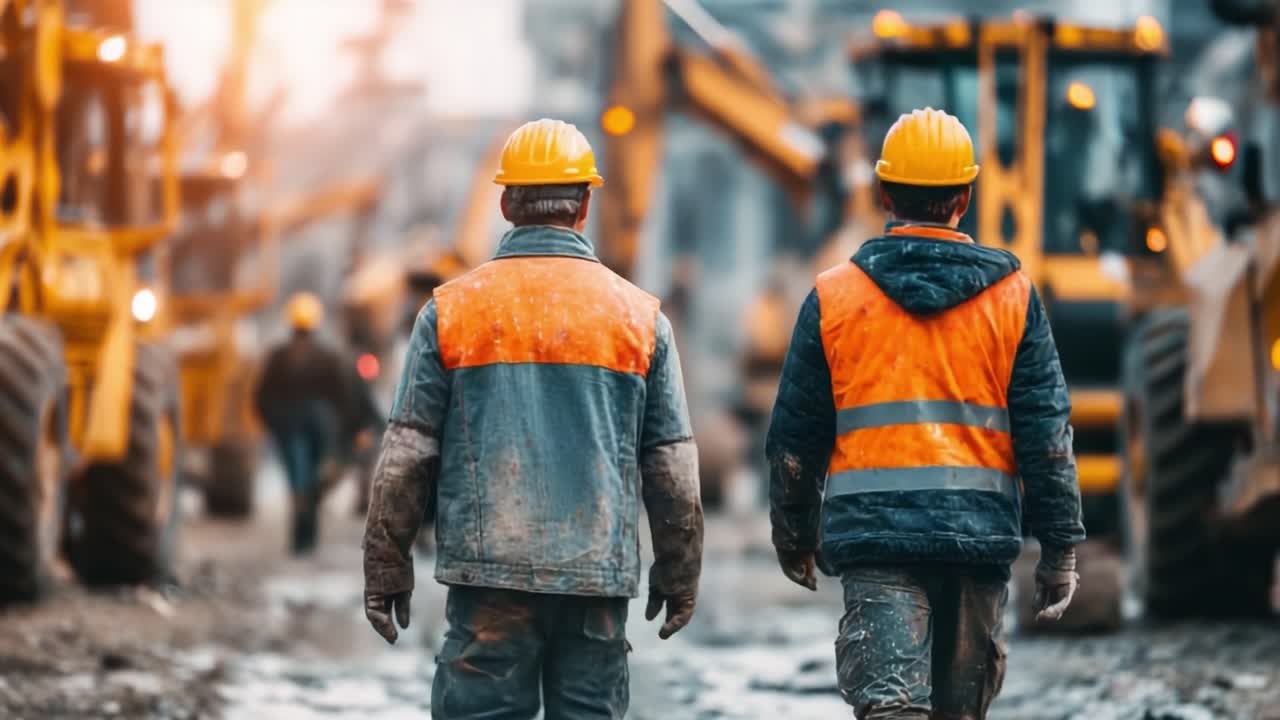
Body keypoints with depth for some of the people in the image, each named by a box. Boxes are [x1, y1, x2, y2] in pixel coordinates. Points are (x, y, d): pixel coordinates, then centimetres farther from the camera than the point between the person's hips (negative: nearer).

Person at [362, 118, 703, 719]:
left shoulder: (451, 309, 2)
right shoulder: (639, 315, 5)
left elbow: (407, 456, 1)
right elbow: (672, 466, 8)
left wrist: (387, 569, 7)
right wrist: (679, 576, 16)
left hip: (488, 574, -1)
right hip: (600, 575, 1)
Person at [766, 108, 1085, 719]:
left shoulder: (834, 296, 3)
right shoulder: (1012, 296, 4)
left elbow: (795, 435, 7)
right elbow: (1047, 432, 0)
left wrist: (793, 533, 21)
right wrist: (1060, 547, 5)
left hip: (874, 534, -1)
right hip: (979, 532, 1)